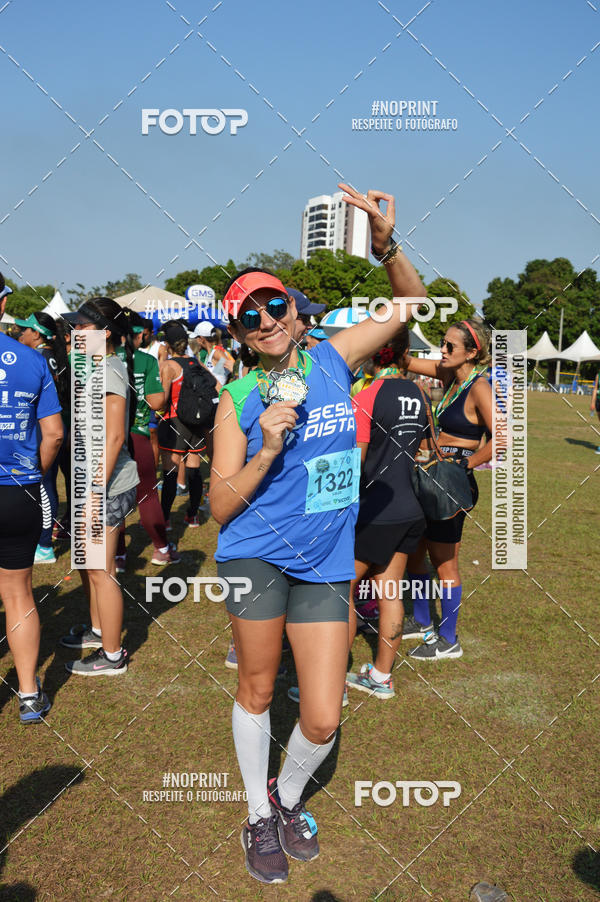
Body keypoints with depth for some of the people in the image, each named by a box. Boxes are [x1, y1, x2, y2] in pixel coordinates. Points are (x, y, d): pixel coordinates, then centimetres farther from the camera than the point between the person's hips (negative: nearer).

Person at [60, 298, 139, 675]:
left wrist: (96, 491, -22)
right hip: (95, 479, 10)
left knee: (100, 570, -1)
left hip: (108, 485, -10)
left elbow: (115, 436, -22)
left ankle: (112, 655, 12)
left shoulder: (109, 371, -17)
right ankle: (98, 629, 40)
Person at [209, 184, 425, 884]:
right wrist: (266, 452, -20)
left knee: (323, 721, 2)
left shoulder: (333, 359, 3)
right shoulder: (236, 399, -4)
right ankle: (259, 816, 37)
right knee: (256, 694, 11)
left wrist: (385, 245, -7)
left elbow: (411, 301, 11)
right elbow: (220, 507, -5)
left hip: (325, 565, 2)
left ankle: (289, 797, 35)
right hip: (256, 556, -2)